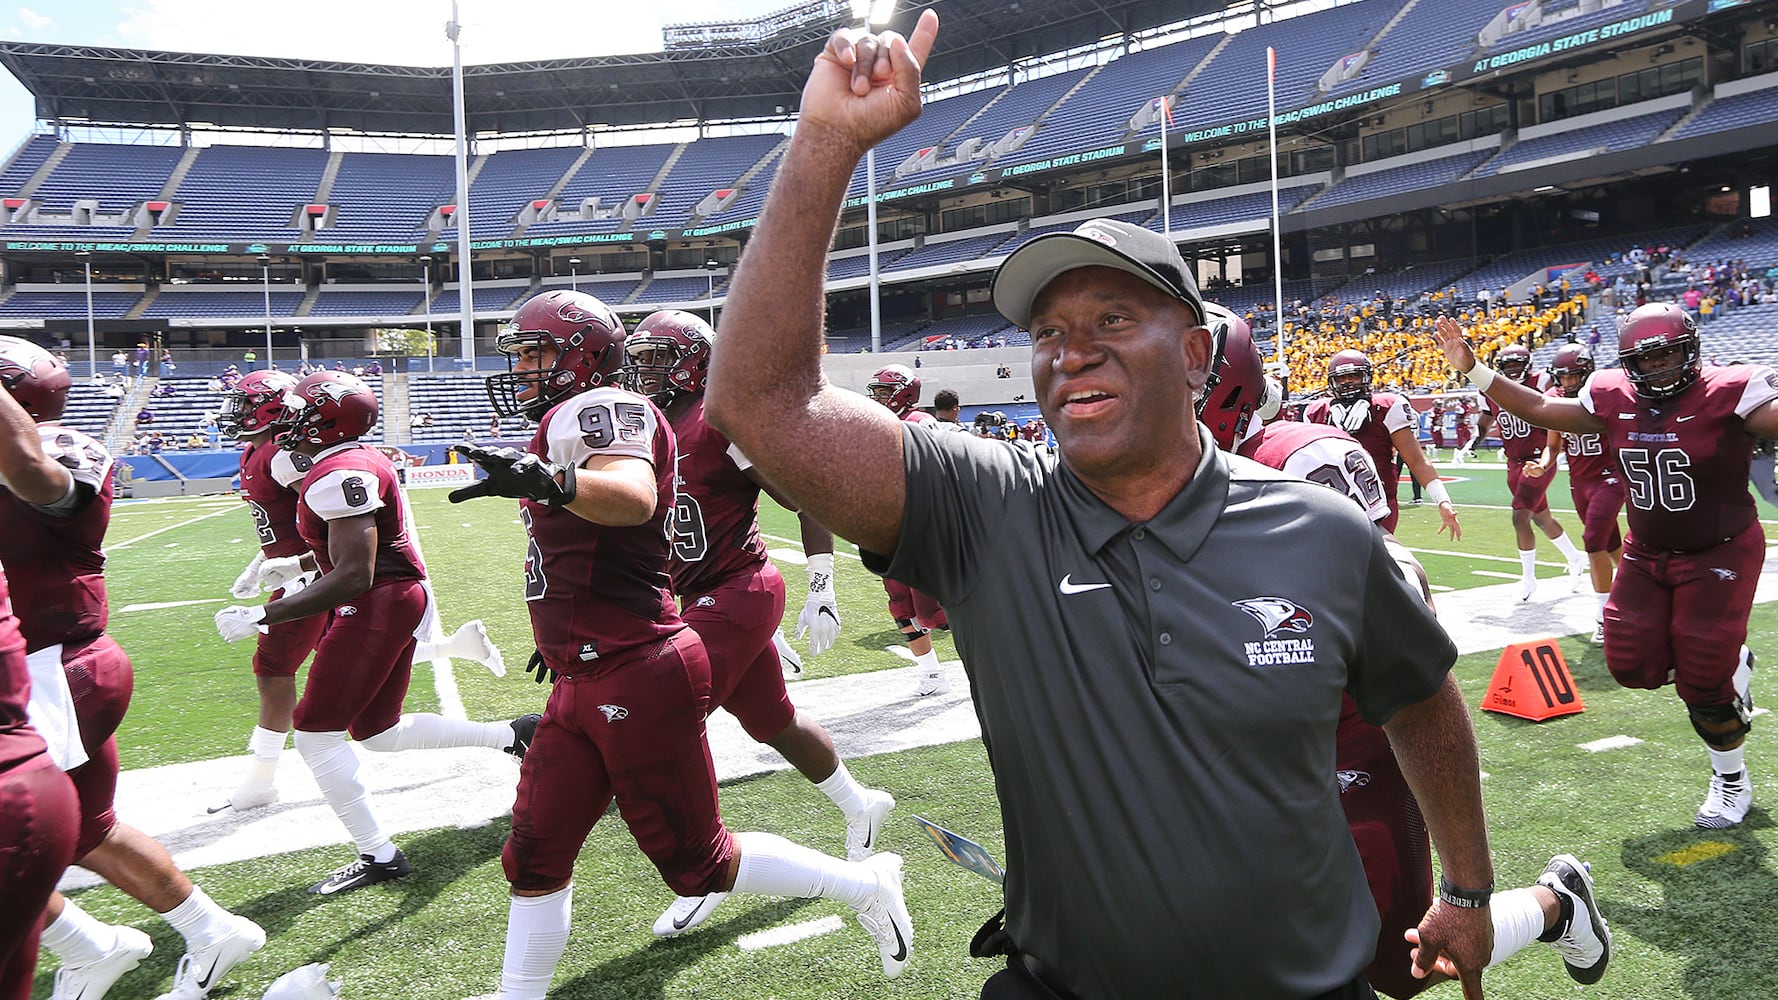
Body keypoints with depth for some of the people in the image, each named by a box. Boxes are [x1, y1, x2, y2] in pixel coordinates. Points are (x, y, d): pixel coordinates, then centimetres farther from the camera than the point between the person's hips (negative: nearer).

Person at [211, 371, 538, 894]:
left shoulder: (338, 475, -20)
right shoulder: (357, 462, 11)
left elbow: (352, 576, -25)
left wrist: (262, 615, -22)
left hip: (377, 608, -10)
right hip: (402, 598, 10)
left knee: (314, 731, -1)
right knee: (379, 732, 20)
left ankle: (379, 856, 6)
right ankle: (511, 734, 21)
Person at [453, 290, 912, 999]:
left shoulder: (598, 408, -14)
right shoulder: (567, 422, 18)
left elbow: (633, 498, -37)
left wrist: (549, 484, -55)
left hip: (639, 683, -10)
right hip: (583, 686, 10)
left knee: (698, 864, 3)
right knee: (534, 856, 15)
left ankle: (864, 885, 20)